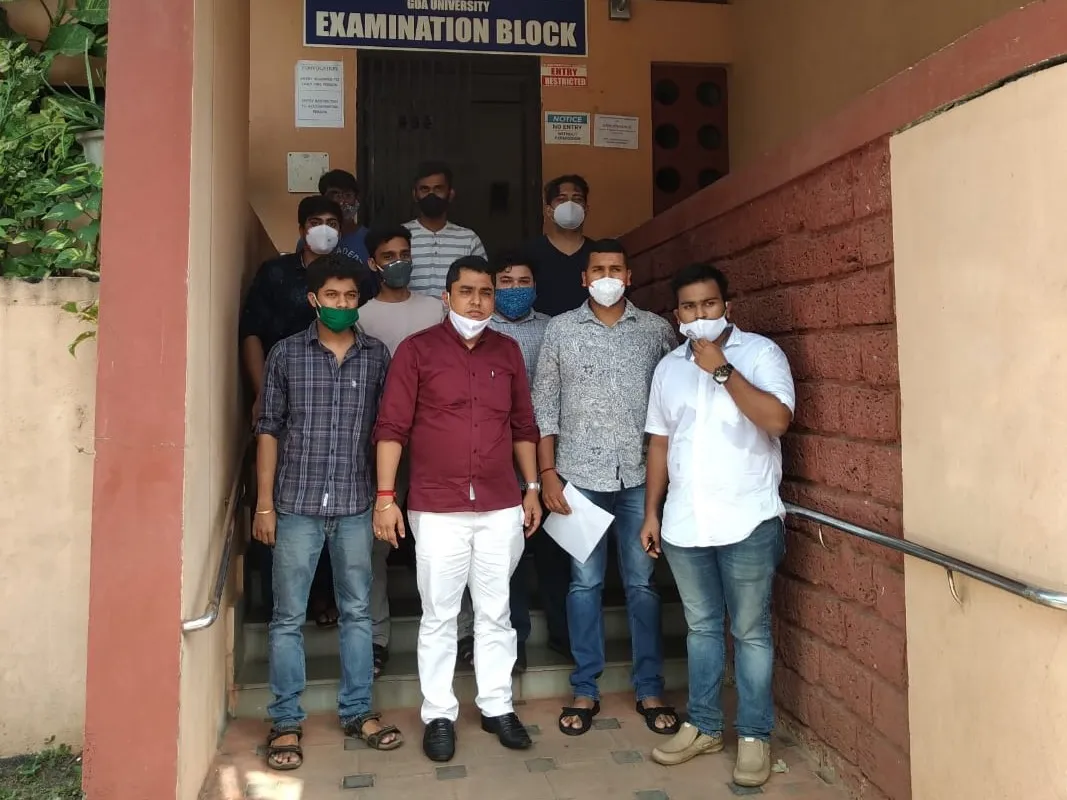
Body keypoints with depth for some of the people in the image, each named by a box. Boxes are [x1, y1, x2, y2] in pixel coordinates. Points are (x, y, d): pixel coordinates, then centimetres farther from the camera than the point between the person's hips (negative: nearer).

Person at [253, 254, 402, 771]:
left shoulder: (377, 356, 4)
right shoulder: (285, 354, 0)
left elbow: (385, 429, 7)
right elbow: (268, 430, 1)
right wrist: (264, 504, -3)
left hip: (355, 505, 2)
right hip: (297, 505, -1)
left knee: (357, 611, 11)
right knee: (288, 616, 6)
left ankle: (357, 712, 25)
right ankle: (285, 722, 19)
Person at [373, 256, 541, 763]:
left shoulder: (508, 352, 8)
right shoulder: (416, 350, -3)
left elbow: (523, 427, 13)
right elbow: (391, 428, -6)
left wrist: (532, 487, 10)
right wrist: (385, 496, -11)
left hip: (501, 507, 3)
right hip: (436, 509, -3)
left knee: (495, 612, 13)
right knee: (439, 616, 8)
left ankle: (497, 706, 28)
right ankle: (438, 715, 23)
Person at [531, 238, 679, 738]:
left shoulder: (656, 329, 5)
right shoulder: (560, 329, 3)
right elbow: (544, 405, 2)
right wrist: (547, 472, -4)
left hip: (640, 476, 1)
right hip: (580, 476, 0)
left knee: (642, 583, 7)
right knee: (585, 583, 7)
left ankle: (650, 690, 21)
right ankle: (585, 691, 20)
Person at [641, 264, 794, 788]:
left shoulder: (760, 353, -5)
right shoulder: (668, 368, 10)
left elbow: (778, 419, -20)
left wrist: (722, 370, -18)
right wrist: (651, 512, 10)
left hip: (747, 522, -4)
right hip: (684, 524, 5)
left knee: (750, 631, 6)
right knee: (701, 627, 16)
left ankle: (754, 736, 20)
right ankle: (703, 726, 30)